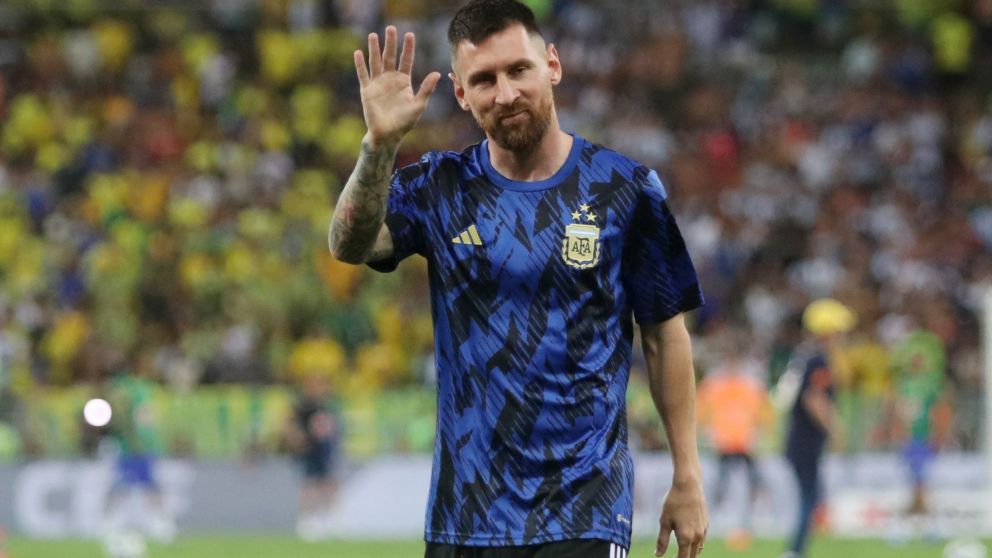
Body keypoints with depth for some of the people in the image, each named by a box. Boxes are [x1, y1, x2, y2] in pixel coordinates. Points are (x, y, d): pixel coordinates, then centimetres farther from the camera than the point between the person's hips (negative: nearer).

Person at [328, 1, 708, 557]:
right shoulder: (440, 188, 4)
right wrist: (380, 143, -32)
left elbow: (666, 336, 4)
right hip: (464, 513, 3)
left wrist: (688, 478, 2)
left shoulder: (626, 189, 0)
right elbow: (350, 245, -15)